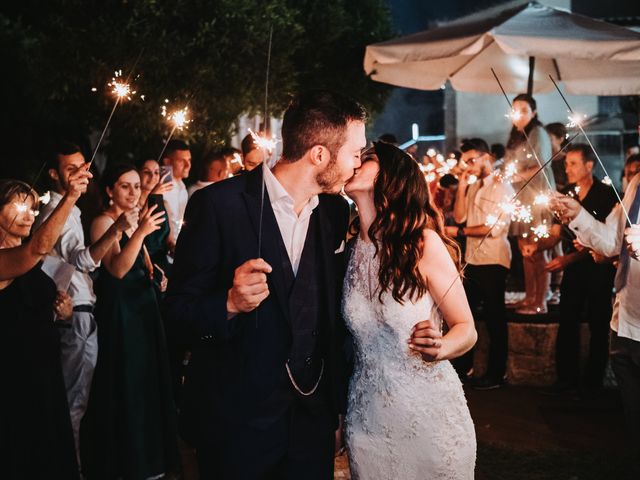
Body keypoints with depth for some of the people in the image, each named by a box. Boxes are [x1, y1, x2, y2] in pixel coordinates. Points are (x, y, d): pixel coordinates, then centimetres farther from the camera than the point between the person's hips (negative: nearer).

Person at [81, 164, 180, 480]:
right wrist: (141, 232, -35)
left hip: (143, 306, 8)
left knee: (148, 380, 13)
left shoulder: (135, 220, 12)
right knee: (125, 386, -2)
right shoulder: (103, 222, -12)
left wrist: (153, 273, 4)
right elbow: (117, 269, -25)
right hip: (119, 311, -8)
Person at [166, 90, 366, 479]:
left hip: (313, 415, 5)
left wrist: (338, 403, 10)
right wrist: (230, 302, -31)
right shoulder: (219, 205, -15)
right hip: (236, 417, -5)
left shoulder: (335, 210, 3)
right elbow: (179, 307, -11)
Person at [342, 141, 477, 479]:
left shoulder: (423, 242, -14)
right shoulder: (352, 248, 0)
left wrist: (440, 347, -31)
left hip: (428, 413, -4)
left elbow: (467, 328, -10)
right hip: (366, 417, 4)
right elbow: (356, 333, 9)